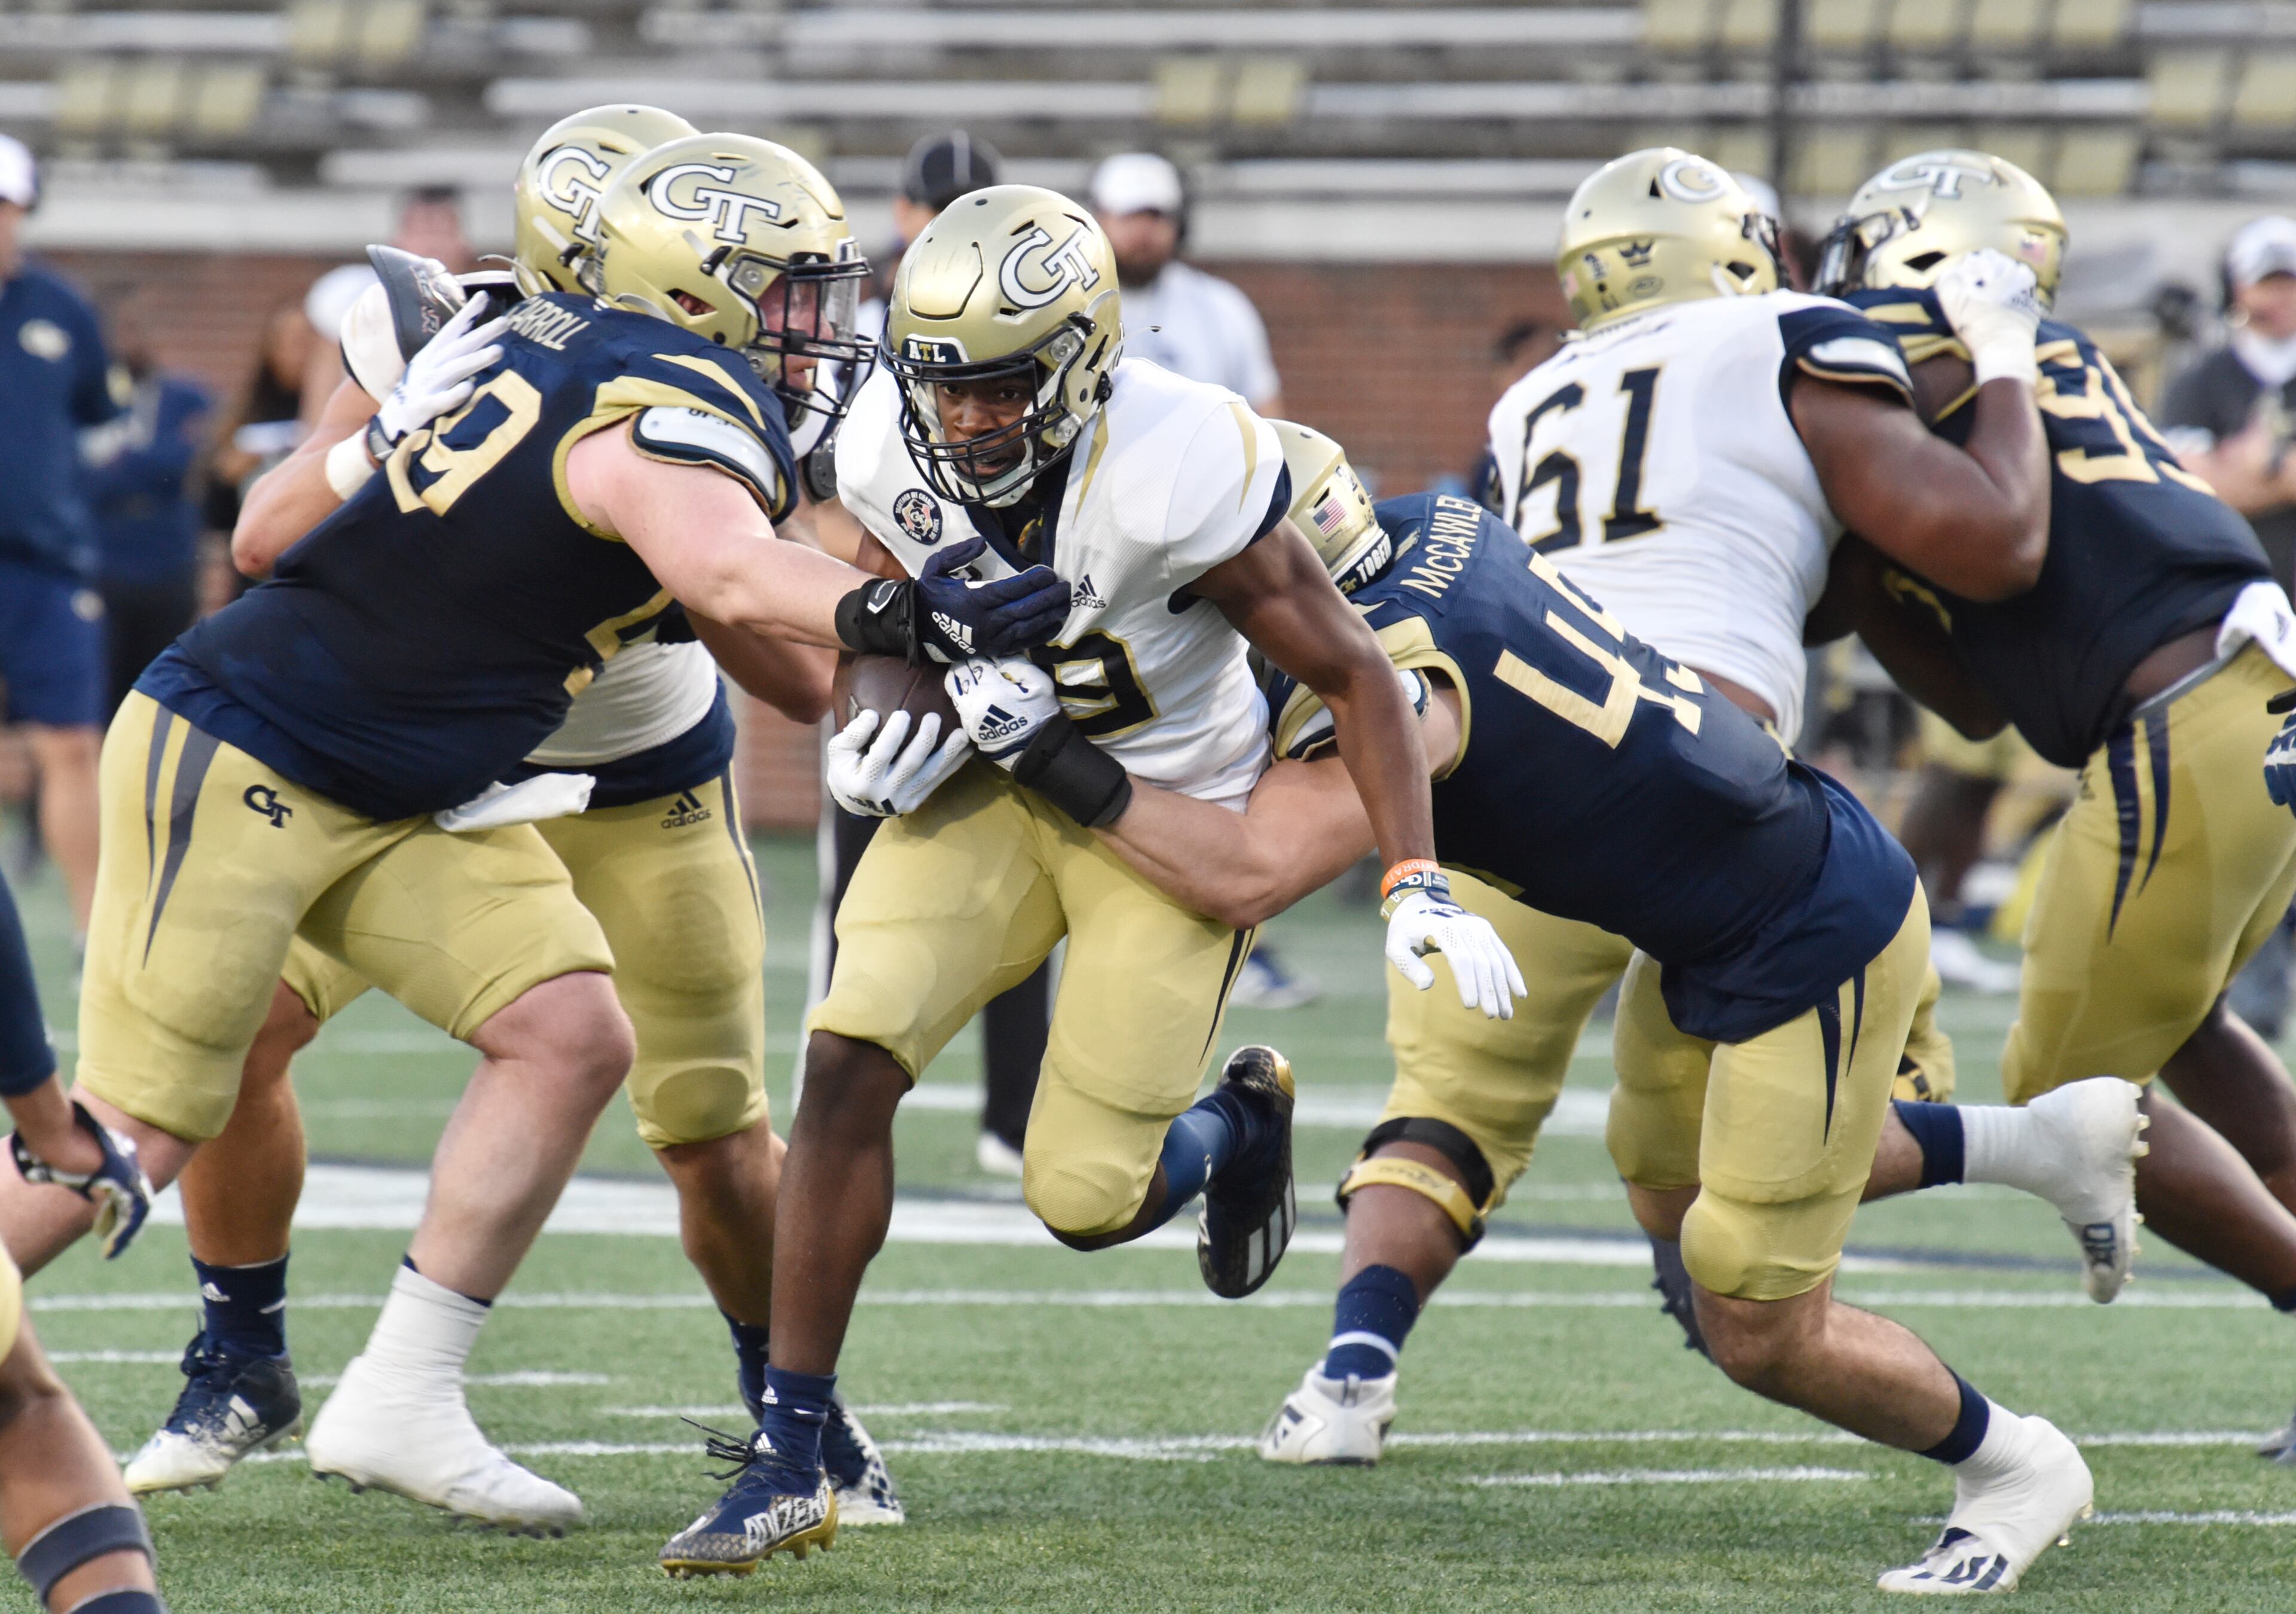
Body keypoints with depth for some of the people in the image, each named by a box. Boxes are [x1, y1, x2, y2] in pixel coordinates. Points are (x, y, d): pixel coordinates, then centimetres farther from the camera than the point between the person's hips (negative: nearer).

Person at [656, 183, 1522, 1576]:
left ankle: (1238, 1125, 32)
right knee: (850, 1058, -15)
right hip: (997, 782, 4)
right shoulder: (898, 451, -14)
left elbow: (1355, 674, -20)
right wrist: (891, 727, -15)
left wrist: (1418, 888, -27)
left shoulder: (1177, 476, -30)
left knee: (1086, 1194, -6)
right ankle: (790, 1463, -7)